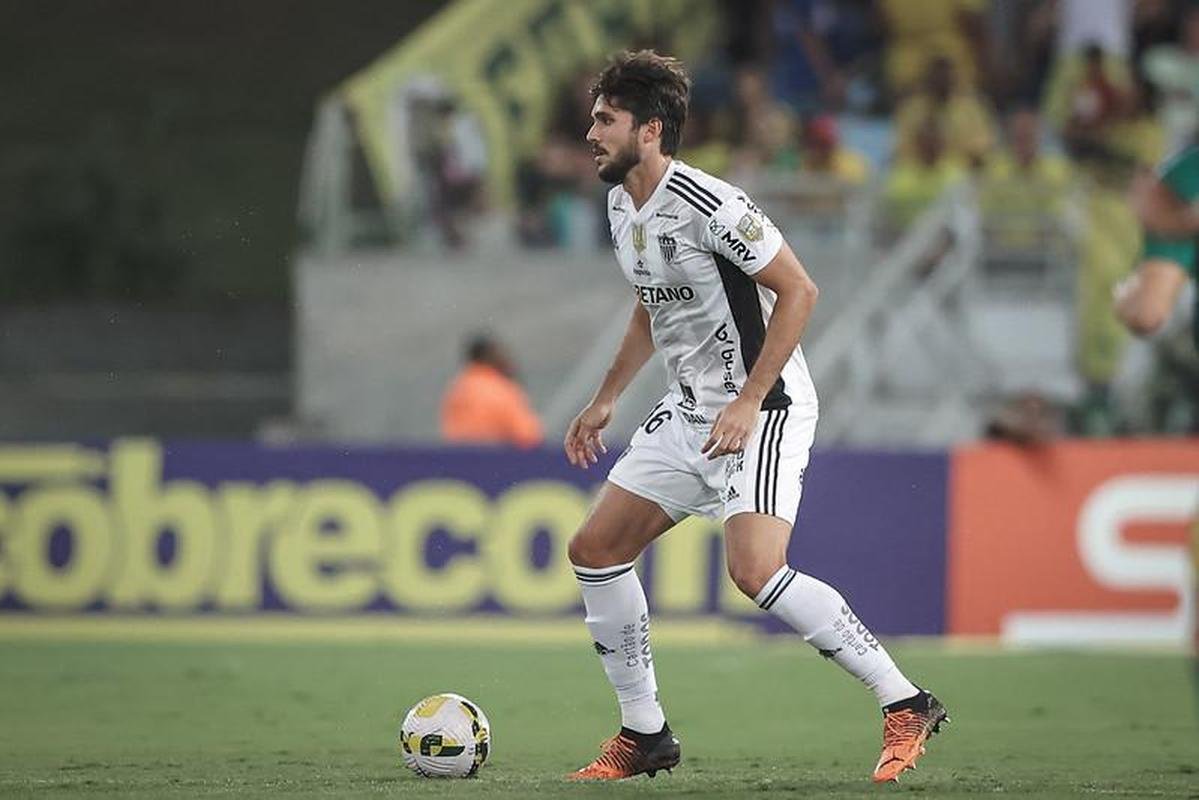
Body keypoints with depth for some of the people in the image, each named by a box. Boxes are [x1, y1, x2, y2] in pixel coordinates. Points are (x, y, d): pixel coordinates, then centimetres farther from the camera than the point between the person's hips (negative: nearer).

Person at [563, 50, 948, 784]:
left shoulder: (706, 204, -20)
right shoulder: (623, 206, 8)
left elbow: (798, 290, -20)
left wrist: (748, 403, -23)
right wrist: (606, 401, 21)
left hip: (763, 410, -10)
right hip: (688, 411, 10)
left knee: (754, 570, -25)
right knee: (595, 548, 6)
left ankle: (905, 705, -15)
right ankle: (644, 735, 16)